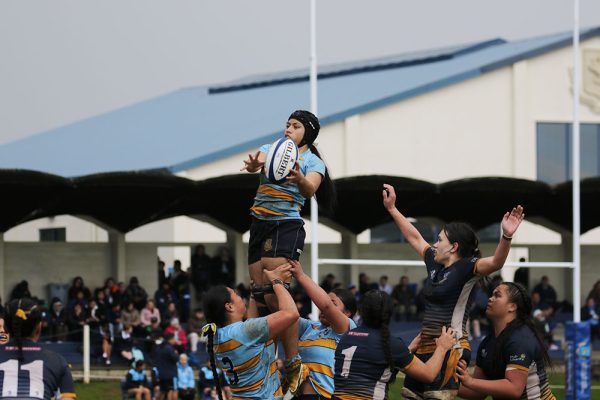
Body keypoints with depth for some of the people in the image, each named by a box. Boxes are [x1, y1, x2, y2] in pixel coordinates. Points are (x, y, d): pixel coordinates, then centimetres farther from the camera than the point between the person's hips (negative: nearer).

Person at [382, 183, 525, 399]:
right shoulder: (434, 264, 11)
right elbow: (414, 237, 25)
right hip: (426, 347, 9)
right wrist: (391, 208, 30)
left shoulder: (465, 268, -10)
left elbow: (495, 263, -28)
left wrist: (506, 236, -45)